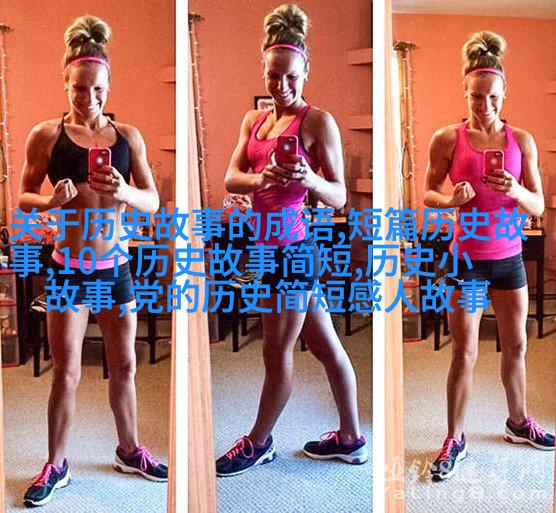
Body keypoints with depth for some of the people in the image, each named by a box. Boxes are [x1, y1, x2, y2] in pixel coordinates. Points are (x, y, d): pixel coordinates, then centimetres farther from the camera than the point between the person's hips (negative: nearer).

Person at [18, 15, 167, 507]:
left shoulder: (128, 135, 4)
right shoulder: (47, 134, -3)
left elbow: (153, 201, 3)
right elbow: (23, 198, 2)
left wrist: (124, 193, -19)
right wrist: (51, 200, -20)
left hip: (116, 267, 3)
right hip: (69, 268, -2)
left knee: (124, 366, 14)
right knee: (66, 373, 6)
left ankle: (130, 449, 34)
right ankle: (56, 465, 24)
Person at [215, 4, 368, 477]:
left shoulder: (317, 121, -8)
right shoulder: (254, 120, 12)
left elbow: (339, 196, -11)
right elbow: (231, 177, 1)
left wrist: (309, 179, -31)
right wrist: (261, 179, -20)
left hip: (292, 246, -7)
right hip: (271, 246, 7)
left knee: (277, 353, 7)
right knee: (325, 345, 15)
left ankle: (258, 442, 27)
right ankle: (351, 438, 28)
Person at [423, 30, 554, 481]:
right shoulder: (448, 139, -5)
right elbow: (428, 193, 2)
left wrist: (516, 191, -19)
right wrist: (451, 200, -19)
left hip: (508, 257, 3)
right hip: (467, 257, -3)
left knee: (516, 346, 14)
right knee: (465, 352, 1)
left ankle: (519, 422, 36)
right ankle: (455, 440, 15)